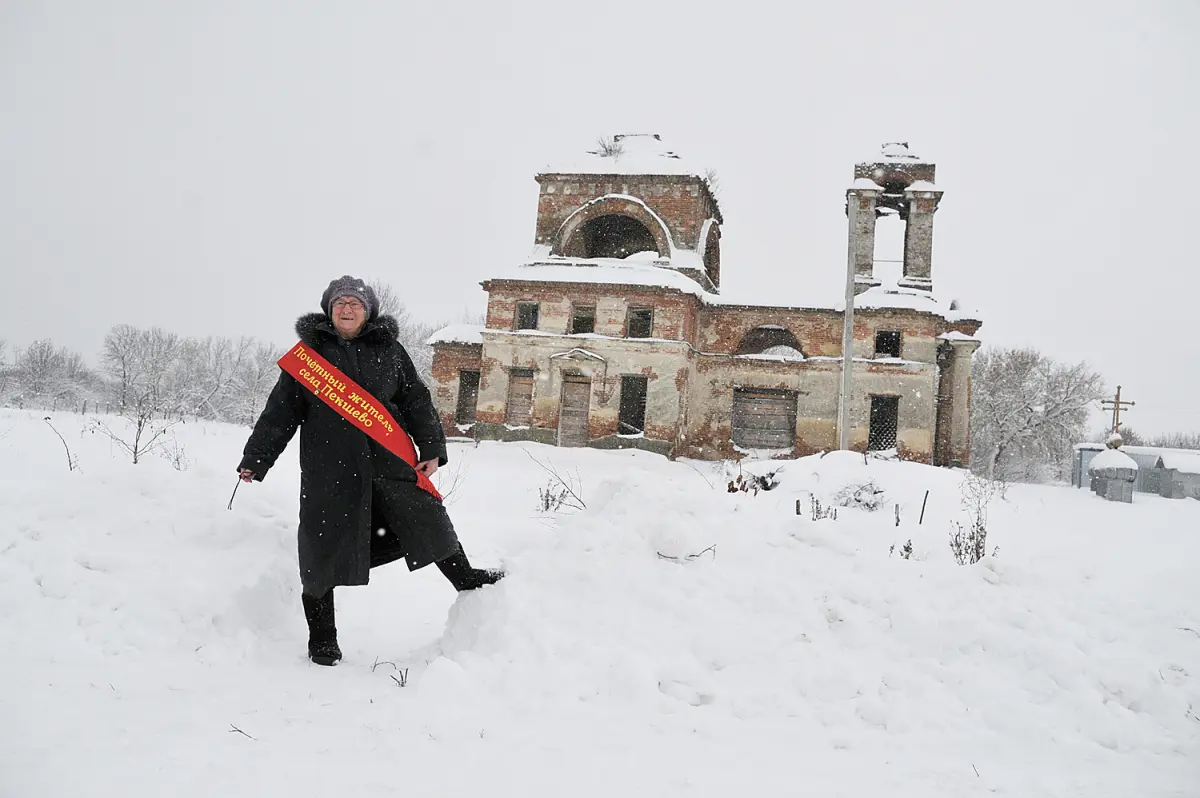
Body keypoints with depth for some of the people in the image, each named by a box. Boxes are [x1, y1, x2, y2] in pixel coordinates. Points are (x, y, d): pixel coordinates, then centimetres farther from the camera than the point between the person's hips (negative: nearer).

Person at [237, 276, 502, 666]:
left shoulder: (389, 350, 9)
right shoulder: (309, 351, 5)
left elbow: (416, 401, 10)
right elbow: (280, 411, 6)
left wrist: (431, 449, 2)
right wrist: (256, 459, 2)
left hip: (389, 459, 2)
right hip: (329, 467, -1)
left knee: (426, 519, 10)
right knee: (323, 550, 3)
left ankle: (467, 580, 36)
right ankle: (321, 640, 17)